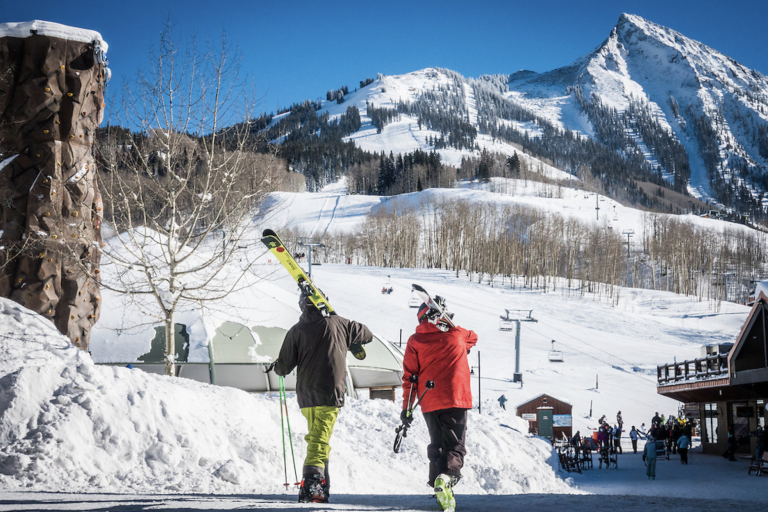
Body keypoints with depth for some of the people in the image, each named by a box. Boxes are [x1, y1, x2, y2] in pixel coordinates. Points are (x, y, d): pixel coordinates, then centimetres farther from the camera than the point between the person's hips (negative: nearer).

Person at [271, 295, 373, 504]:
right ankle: (310, 486, -21)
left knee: (317, 439, 18)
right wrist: (350, 345, 35)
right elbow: (366, 334, 16)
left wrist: (276, 367, 28)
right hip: (330, 393, -3)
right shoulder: (337, 324, 2)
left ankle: (321, 486, 20)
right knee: (319, 441, -8)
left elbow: (284, 367, 5)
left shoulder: (296, 331, 4)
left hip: (306, 394, 3)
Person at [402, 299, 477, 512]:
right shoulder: (457, 334, 6)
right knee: (455, 445, -1)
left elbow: (409, 376, 0)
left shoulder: (415, 341, 2)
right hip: (456, 399, -1)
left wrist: (406, 407, 5)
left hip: (430, 403, 1)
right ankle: (447, 476, -29)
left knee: (437, 445, 15)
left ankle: (438, 479, -1)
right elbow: (473, 338, 31)